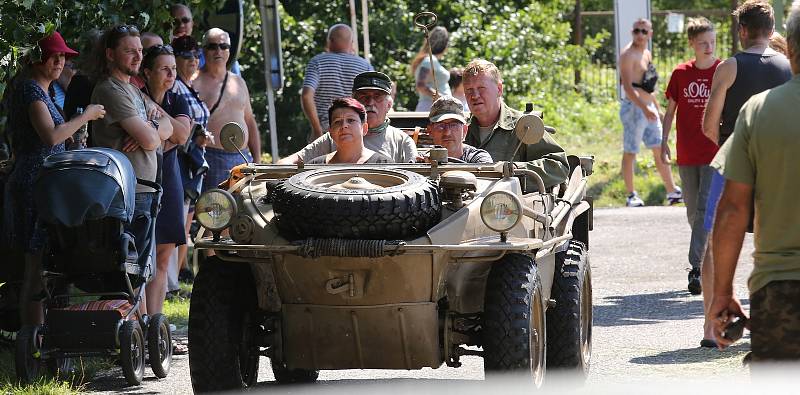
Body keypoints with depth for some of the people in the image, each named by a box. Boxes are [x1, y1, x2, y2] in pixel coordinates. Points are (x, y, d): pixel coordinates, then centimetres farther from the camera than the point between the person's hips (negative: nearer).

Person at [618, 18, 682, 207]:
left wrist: (657, 108, 24)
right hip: (633, 107, -9)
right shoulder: (628, 55, -12)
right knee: (630, 152, -1)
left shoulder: (647, 54, 14)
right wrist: (644, 108, -32)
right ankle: (631, 196, 4)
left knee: (660, 149, 9)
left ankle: (672, 191, 14)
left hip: (649, 108, 9)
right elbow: (627, 87, -22)